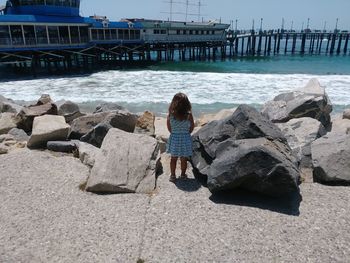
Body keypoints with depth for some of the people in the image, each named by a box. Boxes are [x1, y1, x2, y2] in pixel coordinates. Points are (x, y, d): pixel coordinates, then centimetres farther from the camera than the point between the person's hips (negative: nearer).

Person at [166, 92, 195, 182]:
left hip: (174, 138, 1)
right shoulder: (189, 115, -16)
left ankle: (173, 175, 25)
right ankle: (183, 175, 29)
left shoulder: (170, 114, -14)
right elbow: (192, 126, -3)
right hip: (185, 138, -1)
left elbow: (168, 126, -3)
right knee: (184, 159, 15)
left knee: (173, 158, 17)